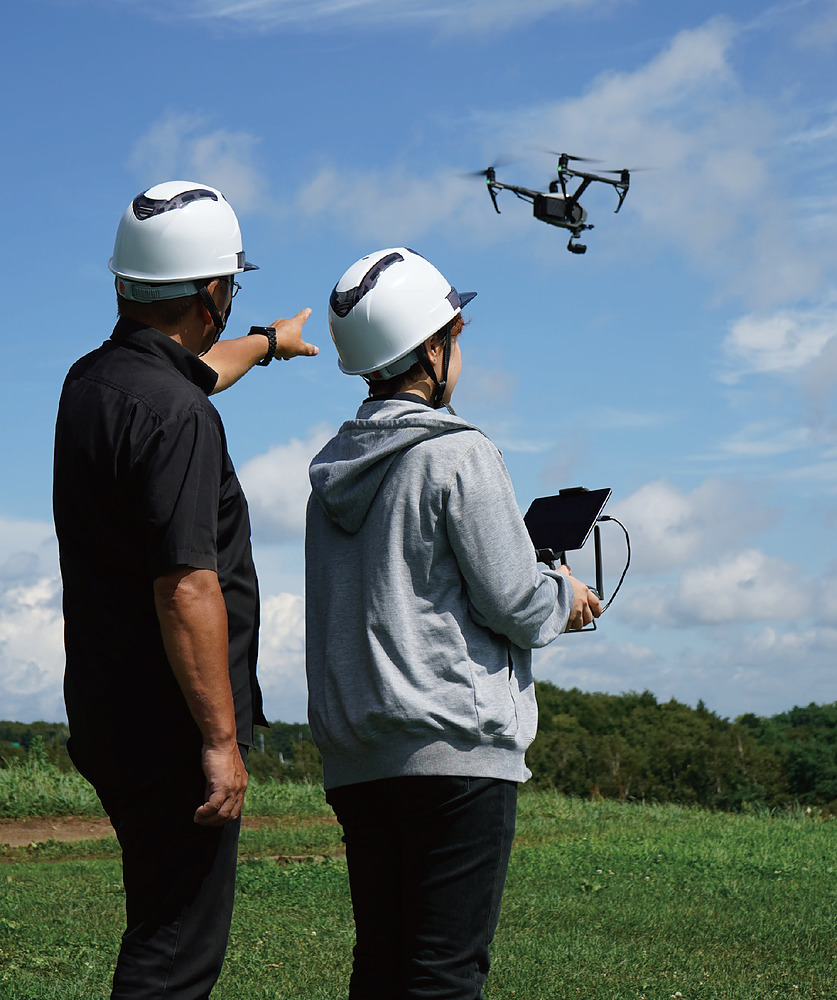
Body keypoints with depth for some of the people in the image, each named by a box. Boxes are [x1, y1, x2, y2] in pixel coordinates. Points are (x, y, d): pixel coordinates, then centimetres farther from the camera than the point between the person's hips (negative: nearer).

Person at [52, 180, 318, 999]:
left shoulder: (90, 380, 10)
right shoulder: (176, 417, -21)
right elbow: (187, 589, -25)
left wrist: (267, 343, 53)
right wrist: (221, 739, -21)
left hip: (106, 716, 10)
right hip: (169, 728, -10)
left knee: (165, 924, 19)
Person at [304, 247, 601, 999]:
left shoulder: (332, 470, 14)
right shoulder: (458, 455, -8)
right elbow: (514, 604, -10)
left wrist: (540, 593, 24)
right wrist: (567, 598, 11)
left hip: (354, 758, 7)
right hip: (453, 747, -7)